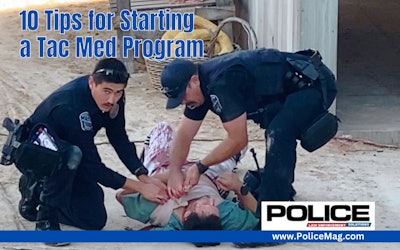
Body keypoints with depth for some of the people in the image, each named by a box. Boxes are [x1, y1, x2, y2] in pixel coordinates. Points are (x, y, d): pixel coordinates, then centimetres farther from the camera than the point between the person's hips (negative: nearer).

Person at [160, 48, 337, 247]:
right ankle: (283, 192, 53)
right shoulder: (201, 86, 2)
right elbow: (184, 135, 7)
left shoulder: (222, 82, -28)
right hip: (295, 88, 11)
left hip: (315, 82, -11)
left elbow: (238, 140, -22)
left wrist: (200, 167, -11)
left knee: (278, 136, -26)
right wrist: (174, 172, -8)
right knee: (279, 135, 30)